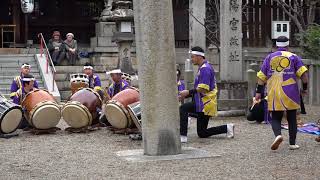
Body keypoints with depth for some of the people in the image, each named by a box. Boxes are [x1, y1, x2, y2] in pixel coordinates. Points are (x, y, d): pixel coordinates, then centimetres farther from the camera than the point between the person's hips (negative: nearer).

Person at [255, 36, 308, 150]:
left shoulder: (269, 57, 9)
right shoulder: (293, 57, 4)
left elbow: (261, 76, 6)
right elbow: (303, 73, -6)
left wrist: (258, 92, 9)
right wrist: (305, 88, 5)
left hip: (274, 93, 1)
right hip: (290, 93, -1)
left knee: (275, 118, 7)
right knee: (292, 118, 11)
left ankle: (278, 135, -21)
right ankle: (292, 143, 12)